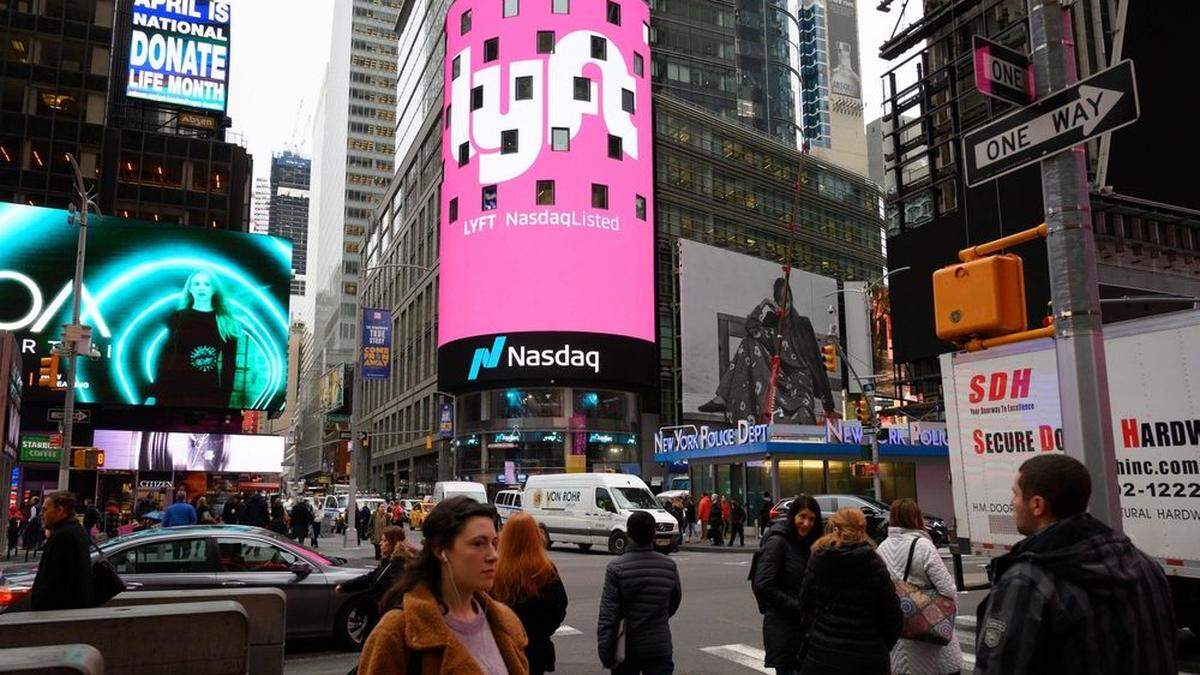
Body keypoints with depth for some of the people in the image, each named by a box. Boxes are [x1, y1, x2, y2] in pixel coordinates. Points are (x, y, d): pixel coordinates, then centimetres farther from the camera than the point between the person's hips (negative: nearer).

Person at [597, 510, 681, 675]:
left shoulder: (616, 567, -13)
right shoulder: (669, 566, -3)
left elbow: (607, 616, -15)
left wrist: (605, 654, -13)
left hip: (627, 648, -1)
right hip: (660, 647, 1)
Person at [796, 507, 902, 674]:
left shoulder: (817, 560, -4)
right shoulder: (875, 565, -8)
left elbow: (805, 605, 1)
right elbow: (892, 617, -6)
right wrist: (882, 648, 9)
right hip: (868, 660, -1)